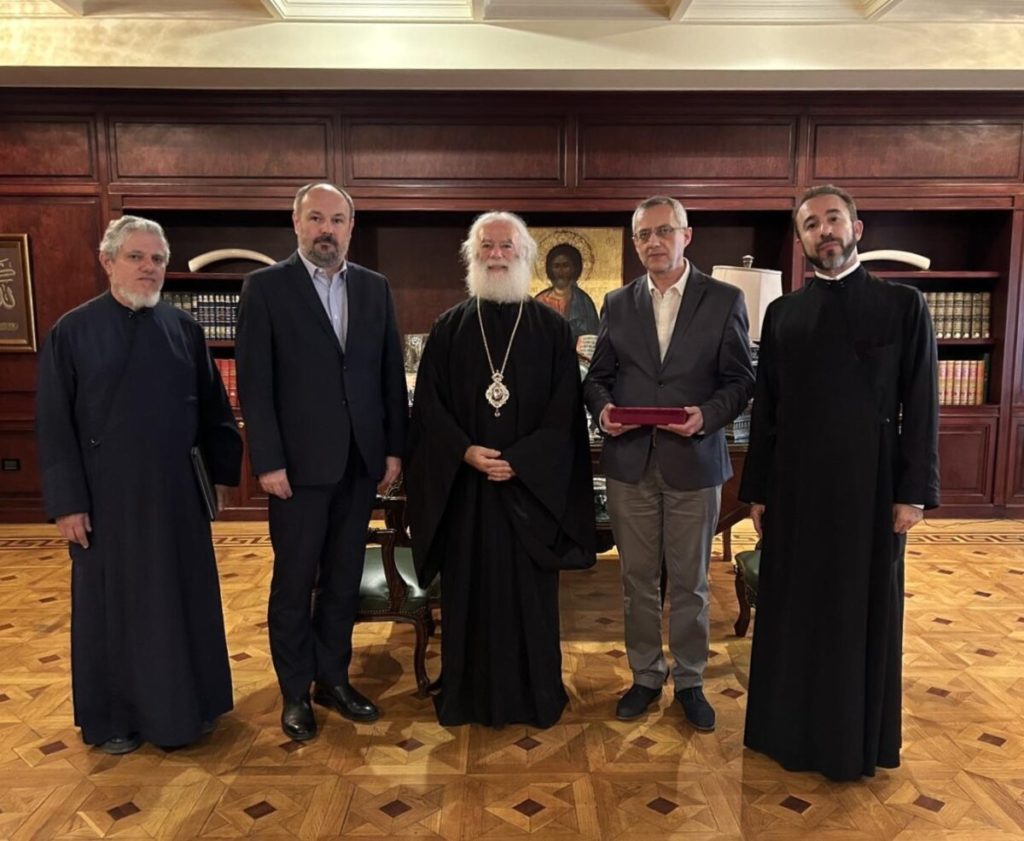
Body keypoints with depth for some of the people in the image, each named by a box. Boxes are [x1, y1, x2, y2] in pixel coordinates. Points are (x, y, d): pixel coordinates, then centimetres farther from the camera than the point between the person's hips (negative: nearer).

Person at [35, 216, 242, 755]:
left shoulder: (184, 329, 3)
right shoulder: (72, 332, -5)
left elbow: (212, 406, 7)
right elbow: (53, 424, -5)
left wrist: (222, 470, 4)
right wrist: (67, 501, -9)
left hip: (176, 492, 3)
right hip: (107, 496, -2)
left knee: (182, 598, 12)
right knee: (113, 603, 10)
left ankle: (182, 704, 31)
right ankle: (111, 717, 27)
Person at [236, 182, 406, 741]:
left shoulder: (375, 288, 8)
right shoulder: (266, 287, -3)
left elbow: (391, 374, 8)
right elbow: (254, 382, -7)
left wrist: (394, 448, 4)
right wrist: (268, 461, -12)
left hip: (361, 461, 4)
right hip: (298, 463, -4)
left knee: (344, 578, 13)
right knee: (294, 581, 8)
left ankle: (333, 678, 30)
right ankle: (296, 691, 25)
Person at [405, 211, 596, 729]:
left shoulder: (552, 329, 3)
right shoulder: (449, 328, 6)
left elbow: (564, 411, -2)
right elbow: (428, 405, 2)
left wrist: (520, 461, -13)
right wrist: (464, 451, -13)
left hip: (532, 486, -1)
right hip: (464, 485, 1)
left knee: (529, 590, 7)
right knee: (469, 589, 8)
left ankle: (535, 695, 24)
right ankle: (467, 694, 24)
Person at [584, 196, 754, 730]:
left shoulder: (724, 300, 0)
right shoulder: (617, 304, 8)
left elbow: (740, 380, -1)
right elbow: (598, 375, 10)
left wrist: (707, 415, -18)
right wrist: (602, 408, -11)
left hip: (693, 461, -2)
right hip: (629, 461, 2)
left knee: (689, 581, 10)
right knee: (638, 579, 12)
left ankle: (689, 680, 28)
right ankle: (646, 675, 29)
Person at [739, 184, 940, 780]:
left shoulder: (904, 305, 0)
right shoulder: (782, 313, 6)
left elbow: (921, 407, -3)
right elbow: (766, 408, 6)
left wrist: (915, 492, -7)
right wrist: (757, 489, 5)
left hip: (870, 484, -2)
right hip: (795, 485, 2)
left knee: (865, 610, 9)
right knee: (793, 608, 10)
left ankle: (858, 738, 27)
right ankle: (791, 726, 28)